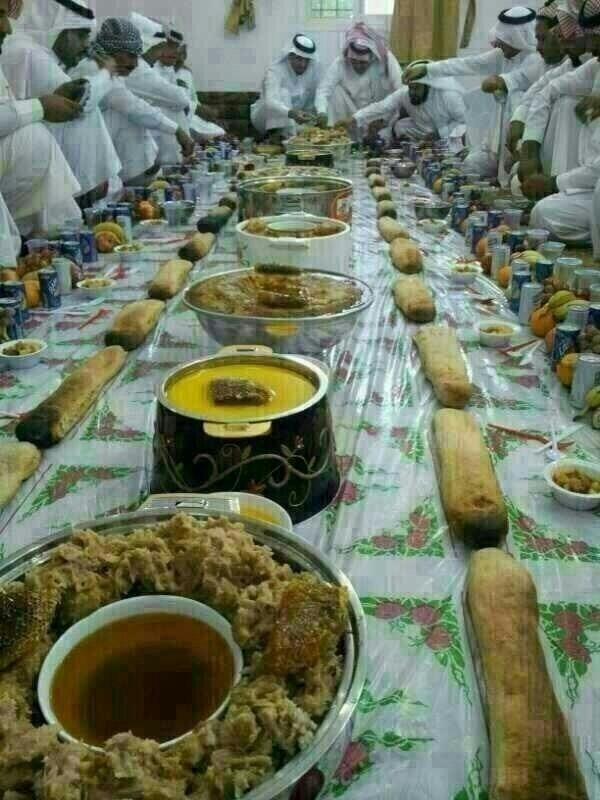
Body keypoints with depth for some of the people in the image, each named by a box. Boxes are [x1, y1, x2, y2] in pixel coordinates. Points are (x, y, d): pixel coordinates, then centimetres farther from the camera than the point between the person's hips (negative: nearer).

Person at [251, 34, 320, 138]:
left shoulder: (314, 67, -12)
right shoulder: (275, 70, -25)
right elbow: (270, 101, -45)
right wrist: (291, 113, -61)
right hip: (265, 117, -4)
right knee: (282, 94, -32)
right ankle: (288, 137, -36)